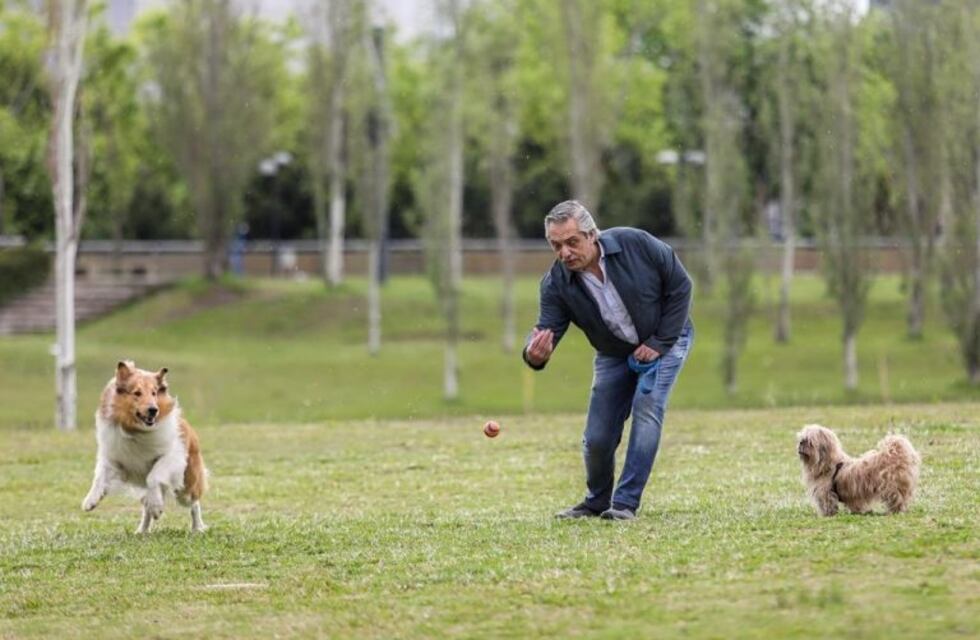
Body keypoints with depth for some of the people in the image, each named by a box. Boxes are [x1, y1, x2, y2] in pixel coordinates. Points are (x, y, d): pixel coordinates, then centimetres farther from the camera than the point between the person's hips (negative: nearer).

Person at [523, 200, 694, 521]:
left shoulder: (636, 244, -28)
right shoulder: (556, 284, -21)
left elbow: (680, 285, -17)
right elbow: (547, 328, -29)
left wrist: (659, 342, -19)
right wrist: (535, 355, -55)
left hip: (664, 339, -3)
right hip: (614, 354, 3)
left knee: (646, 407, -22)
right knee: (597, 437, -3)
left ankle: (626, 503, -17)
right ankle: (596, 502, 24)